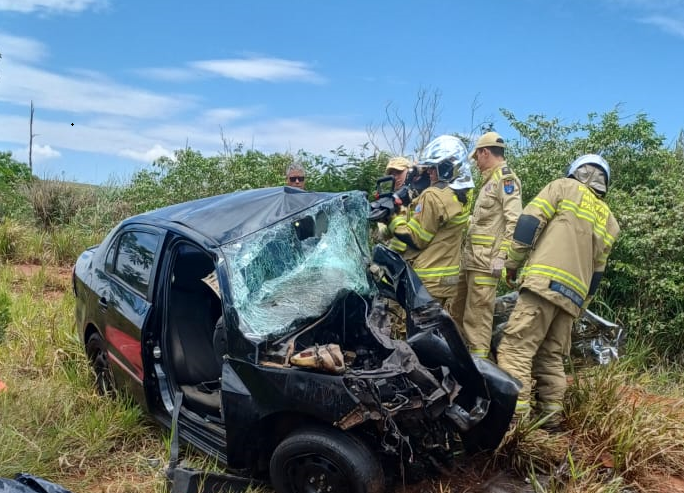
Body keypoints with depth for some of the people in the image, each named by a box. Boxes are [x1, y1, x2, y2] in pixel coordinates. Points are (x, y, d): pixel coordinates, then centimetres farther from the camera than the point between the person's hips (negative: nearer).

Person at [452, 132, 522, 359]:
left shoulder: (505, 178, -8)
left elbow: (514, 221, -18)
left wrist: (502, 256, -23)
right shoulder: (490, 180, 23)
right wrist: (467, 254, 23)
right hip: (471, 259, 10)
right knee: (458, 310, 17)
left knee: (478, 315, -9)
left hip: (486, 261, -10)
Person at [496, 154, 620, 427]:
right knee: (551, 357, 16)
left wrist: (513, 262, 2)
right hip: (574, 295, 7)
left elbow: (530, 221, -4)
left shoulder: (564, 187, 8)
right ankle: (552, 419, 17)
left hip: (545, 282, -7)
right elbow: (598, 270, 23)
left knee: (516, 349, -12)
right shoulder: (609, 221, 24)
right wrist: (581, 304, 29)